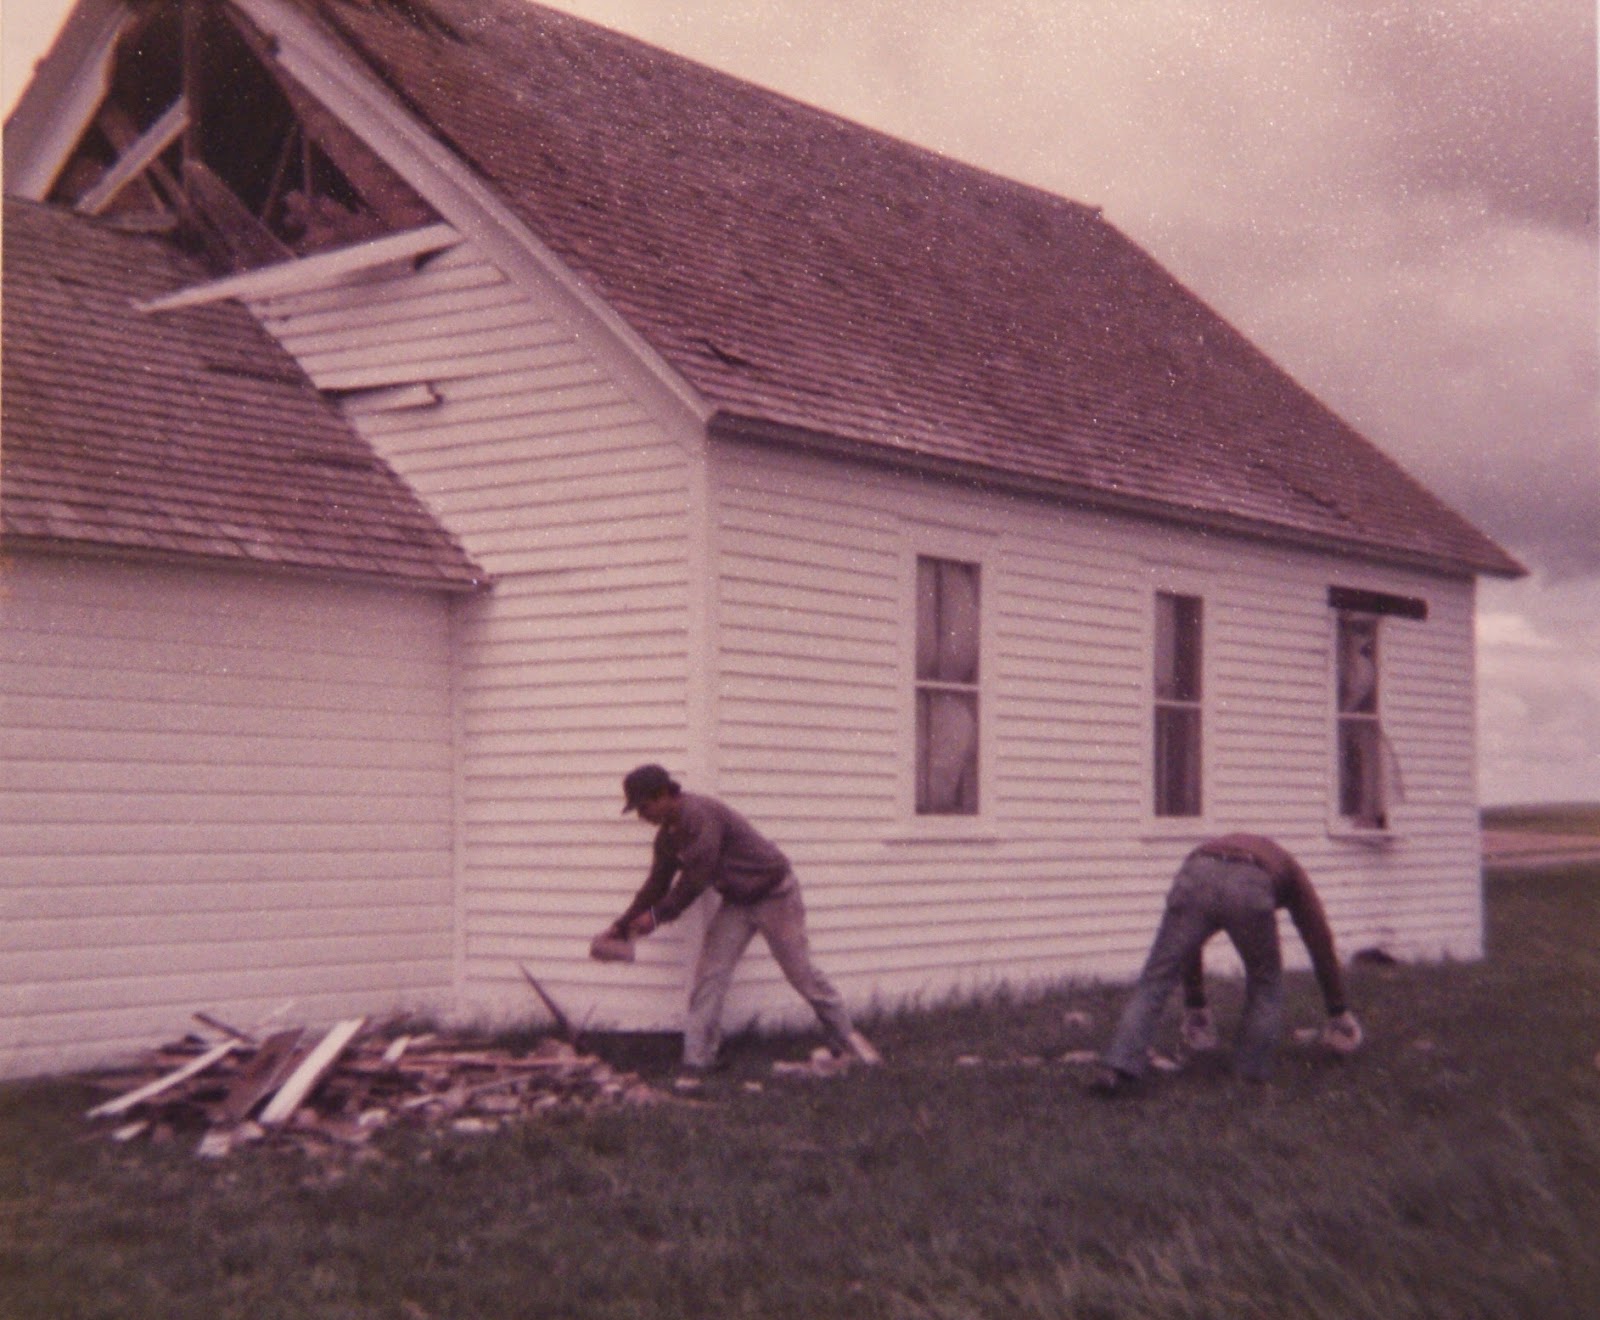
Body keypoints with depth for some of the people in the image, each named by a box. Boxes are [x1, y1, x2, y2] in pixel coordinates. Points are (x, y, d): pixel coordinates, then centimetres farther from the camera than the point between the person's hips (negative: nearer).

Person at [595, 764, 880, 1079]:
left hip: (774, 895, -8)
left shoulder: (700, 816, -26)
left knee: (801, 971, 0)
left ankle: (845, 1036, 20)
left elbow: (696, 879, -27)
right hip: (736, 902, 8)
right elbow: (657, 884, 14)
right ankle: (695, 1064, -4)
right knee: (709, 976, -4)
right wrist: (621, 925, 9)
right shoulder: (668, 835, 4)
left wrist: (657, 915, -20)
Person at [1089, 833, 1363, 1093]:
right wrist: (1338, 1011, 48)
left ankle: (1116, 1069, -9)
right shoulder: (1290, 873, 41)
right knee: (1266, 986, 23)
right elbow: (1320, 941, 40)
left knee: (1153, 984, 4)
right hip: (1250, 887, -2)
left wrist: (1194, 1005, 55)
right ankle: (1251, 1074, 19)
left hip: (1194, 877, 2)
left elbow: (1189, 943, 48)